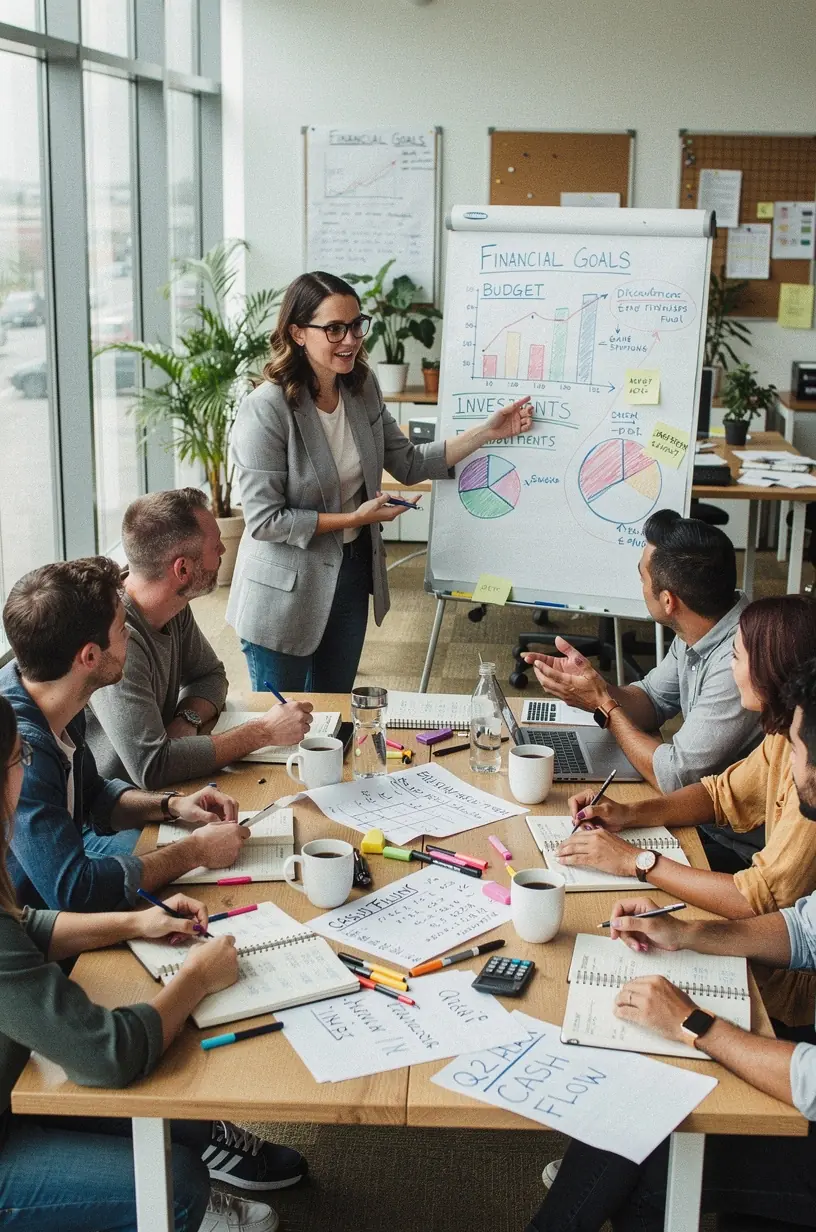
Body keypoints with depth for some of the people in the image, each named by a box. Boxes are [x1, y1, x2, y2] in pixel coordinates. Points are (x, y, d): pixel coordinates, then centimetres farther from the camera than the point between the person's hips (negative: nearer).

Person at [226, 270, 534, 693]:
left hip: (351, 575, 6)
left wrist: (487, 432, -1)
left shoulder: (362, 389, -1)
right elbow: (264, 520, -21)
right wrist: (355, 518, -20)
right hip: (284, 595, -6)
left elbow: (409, 464, 7)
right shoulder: (266, 411, -23)